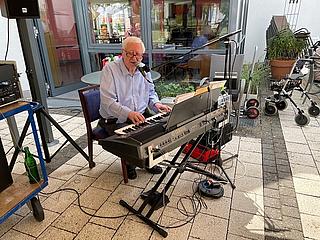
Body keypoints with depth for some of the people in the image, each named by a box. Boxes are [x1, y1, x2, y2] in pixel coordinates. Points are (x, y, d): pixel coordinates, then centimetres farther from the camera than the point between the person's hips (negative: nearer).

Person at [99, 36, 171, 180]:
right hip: (115, 120, -5)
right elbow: (108, 102, -24)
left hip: (141, 116, 5)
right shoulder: (110, 69, -13)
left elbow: (151, 92, 20)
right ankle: (129, 163, 6)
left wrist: (156, 104, -3)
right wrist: (128, 113, -38)